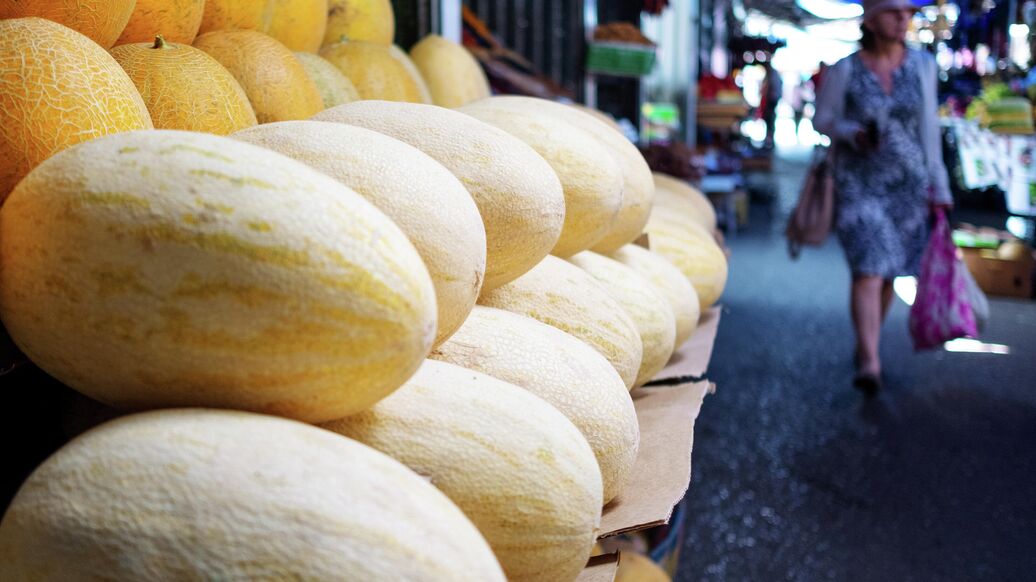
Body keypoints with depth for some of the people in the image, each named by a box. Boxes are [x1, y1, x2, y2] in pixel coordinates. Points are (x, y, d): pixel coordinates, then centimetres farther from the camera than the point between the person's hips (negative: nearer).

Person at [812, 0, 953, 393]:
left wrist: (938, 185, 8)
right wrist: (853, 134, -18)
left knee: (889, 272, 12)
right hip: (859, 182, -3)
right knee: (868, 269, -16)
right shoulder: (844, 70, -7)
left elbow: (929, 127, 7)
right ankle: (869, 363, -20)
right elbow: (822, 119, 2)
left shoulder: (922, 66, 2)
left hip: (907, 184, 4)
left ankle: (864, 345, 33)